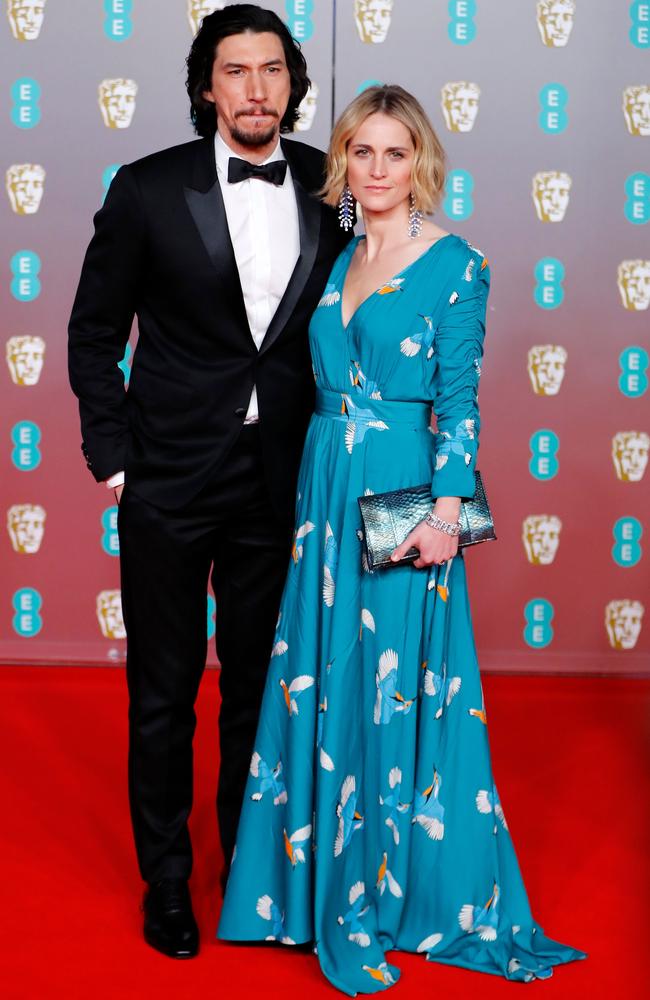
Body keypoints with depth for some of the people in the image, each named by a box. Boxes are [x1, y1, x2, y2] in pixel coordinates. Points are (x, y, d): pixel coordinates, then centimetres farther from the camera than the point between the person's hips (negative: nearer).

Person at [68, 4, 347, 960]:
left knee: (260, 683, 15)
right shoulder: (149, 189, -5)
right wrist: (112, 456, -4)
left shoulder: (327, 189, 1)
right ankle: (166, 879, 27)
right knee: (164, 690, 9)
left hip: (281, 481, 2)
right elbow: (94, 332, 1)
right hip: (172, 480, -2)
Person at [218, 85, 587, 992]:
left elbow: (460, 399, -10)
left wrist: (447, 511, -17)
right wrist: (314, 495, 11)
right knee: (321, 687, 10)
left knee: (397, 695, 0)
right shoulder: (338, 261, 13)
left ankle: (402, 893, 14)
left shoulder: (455, 264, -5)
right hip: (327, 491, 6)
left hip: (402, 496, -6)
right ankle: (325, 877, 25)